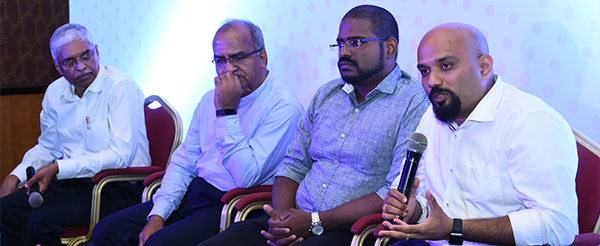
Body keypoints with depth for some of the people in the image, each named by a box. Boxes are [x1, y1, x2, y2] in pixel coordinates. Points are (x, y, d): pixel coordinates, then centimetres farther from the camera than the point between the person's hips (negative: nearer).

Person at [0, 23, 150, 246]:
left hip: (118, 187, -7)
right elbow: (47, 147, 25)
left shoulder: (121, 86, -13)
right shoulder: (55, 92, 10)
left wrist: (58, 168, -20)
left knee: (38, 219, -25)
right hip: (70, 181, 7)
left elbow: (120, 155, -20)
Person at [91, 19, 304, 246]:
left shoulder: (284, 107, -12)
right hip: (191, 195, 8)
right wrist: (158, 215, 1)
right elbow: (183, 163, 15)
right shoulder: (210, 99, 14)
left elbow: (246, 178, -20)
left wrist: (227, 111, -19)